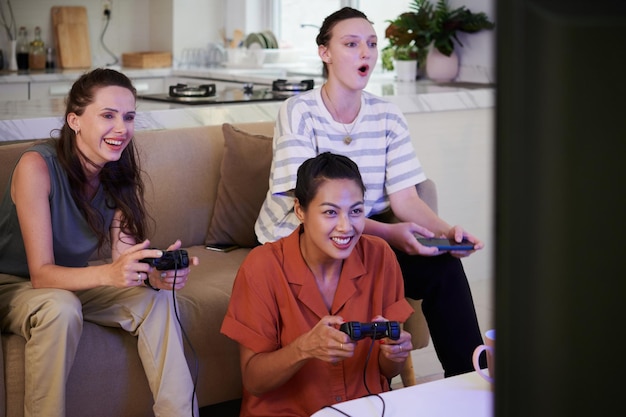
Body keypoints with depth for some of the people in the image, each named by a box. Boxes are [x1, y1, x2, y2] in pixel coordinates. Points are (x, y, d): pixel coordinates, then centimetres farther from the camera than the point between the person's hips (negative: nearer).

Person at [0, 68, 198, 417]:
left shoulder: (121, 172, -8)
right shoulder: (37, 166, -27)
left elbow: (125, 254, -14)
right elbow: (41, 273, -29)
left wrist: (157, 273, -38)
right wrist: (109, 273, -47)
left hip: (72, 282, 6)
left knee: (156, 299, -15)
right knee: (61, 307, -35)